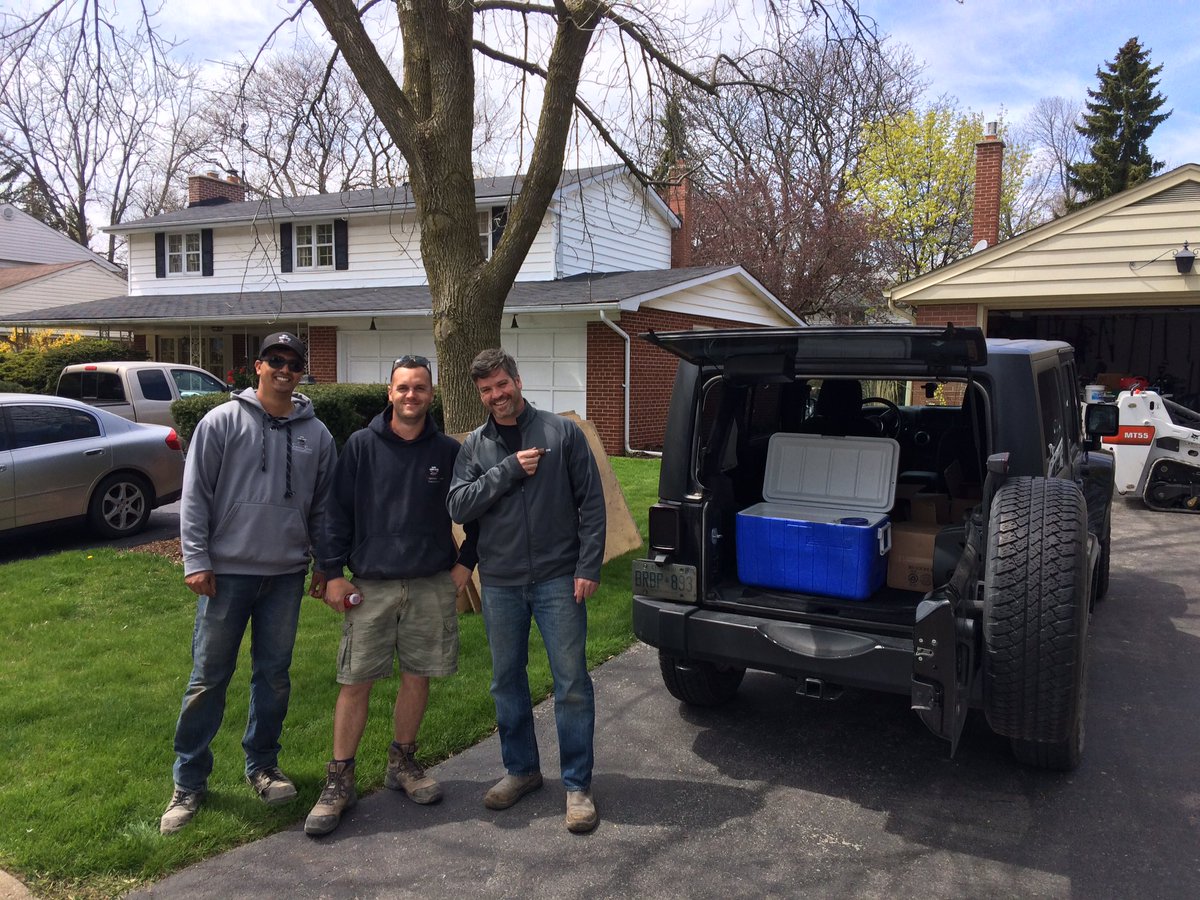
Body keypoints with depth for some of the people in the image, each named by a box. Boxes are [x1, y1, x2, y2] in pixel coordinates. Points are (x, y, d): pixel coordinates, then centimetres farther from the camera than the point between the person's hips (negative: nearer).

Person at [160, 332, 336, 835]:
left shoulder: (316, 434, 6)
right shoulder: (222, 421, -3)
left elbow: (323, 506, 11)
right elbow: (195, 495, -4)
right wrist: (195, 559, -9)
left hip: (287, 575, 3)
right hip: (227, 572, -3)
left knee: (274, 676, 12)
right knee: (208, 679, 4)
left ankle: (262, 766, 29)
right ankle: (189, 782, 18)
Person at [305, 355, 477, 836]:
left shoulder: (449, 451, 3)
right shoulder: (361, 446, -1)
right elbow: (338, 511, 1)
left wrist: (465, 563, 7)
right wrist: (333, 572, -3)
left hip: (432, 586, 2)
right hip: (371, 584, -1)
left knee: (417, 678, 10)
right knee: (355, 682, 1)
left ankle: (402, 763, 29)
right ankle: (339, 780, 15)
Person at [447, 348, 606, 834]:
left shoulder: (562, 432, 0)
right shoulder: (475, 446, 7)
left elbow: (591, 501, -2)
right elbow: (458, 506, -5)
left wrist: (589, 566, -9)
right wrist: (509, 470, -14)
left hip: (558, 580, -3)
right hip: (500, 583, 3)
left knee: (572, 682, 0)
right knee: (507, 681, 14)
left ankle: (578, 784, 13)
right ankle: (521, 770, 32)